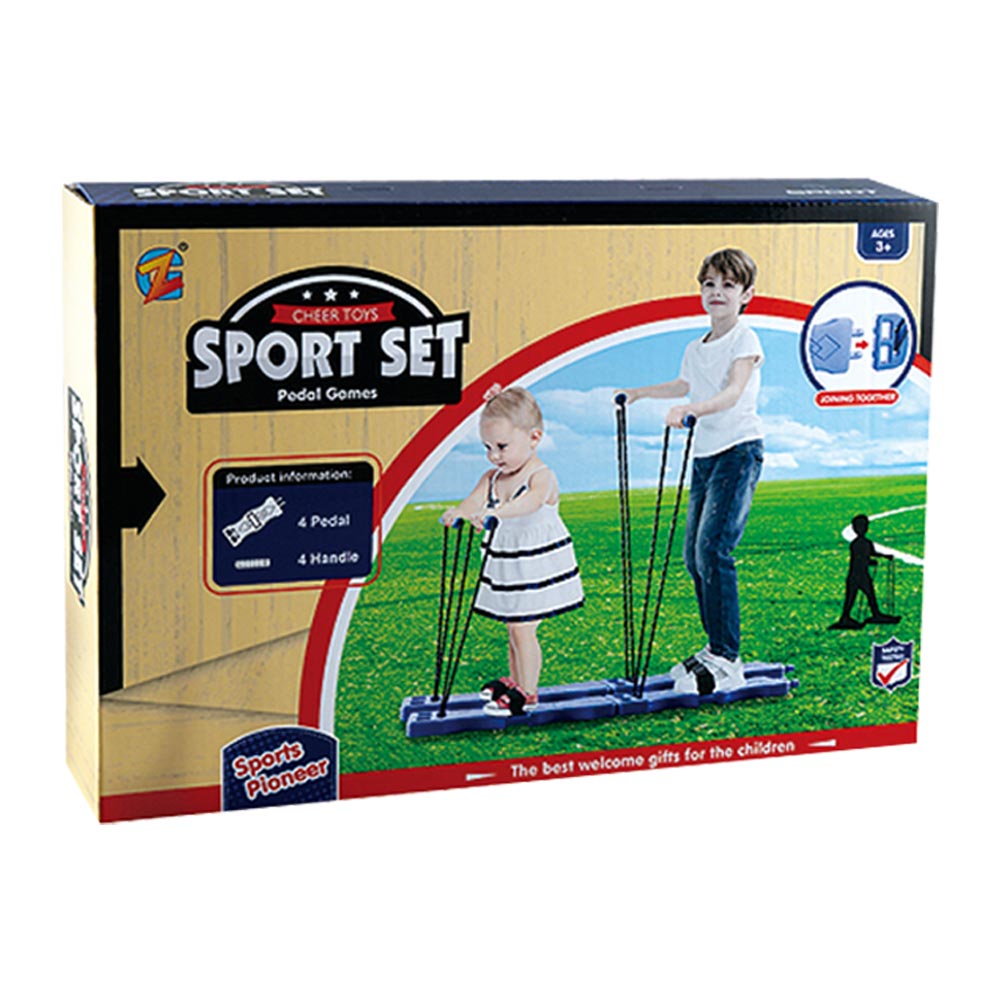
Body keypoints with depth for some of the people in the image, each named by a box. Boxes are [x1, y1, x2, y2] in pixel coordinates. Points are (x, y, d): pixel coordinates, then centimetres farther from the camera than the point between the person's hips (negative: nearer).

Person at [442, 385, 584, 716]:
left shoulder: (542, 477, -17)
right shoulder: (492, 478, 4)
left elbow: (531, 502, -39)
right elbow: (476, 499, -14)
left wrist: (496, 513, -57)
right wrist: (459, 512, -39)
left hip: (536, 568, -7)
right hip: (505, 568, 7)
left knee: (523, 628, -8)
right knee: (512, 628, 16)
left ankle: (527, 693, 2)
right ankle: (515, 683, 30)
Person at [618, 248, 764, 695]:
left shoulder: (744, 340, -8)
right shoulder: (695, 349, 14)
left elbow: (733, 393, -24)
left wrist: (692, 409, -40)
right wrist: (642, 392, 40)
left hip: (739, 450, -8)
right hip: (704, 454, 8)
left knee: (713, 548, -18)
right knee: (693, 554, 7)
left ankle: (726, 661, -15)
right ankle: (716, 648, 18)